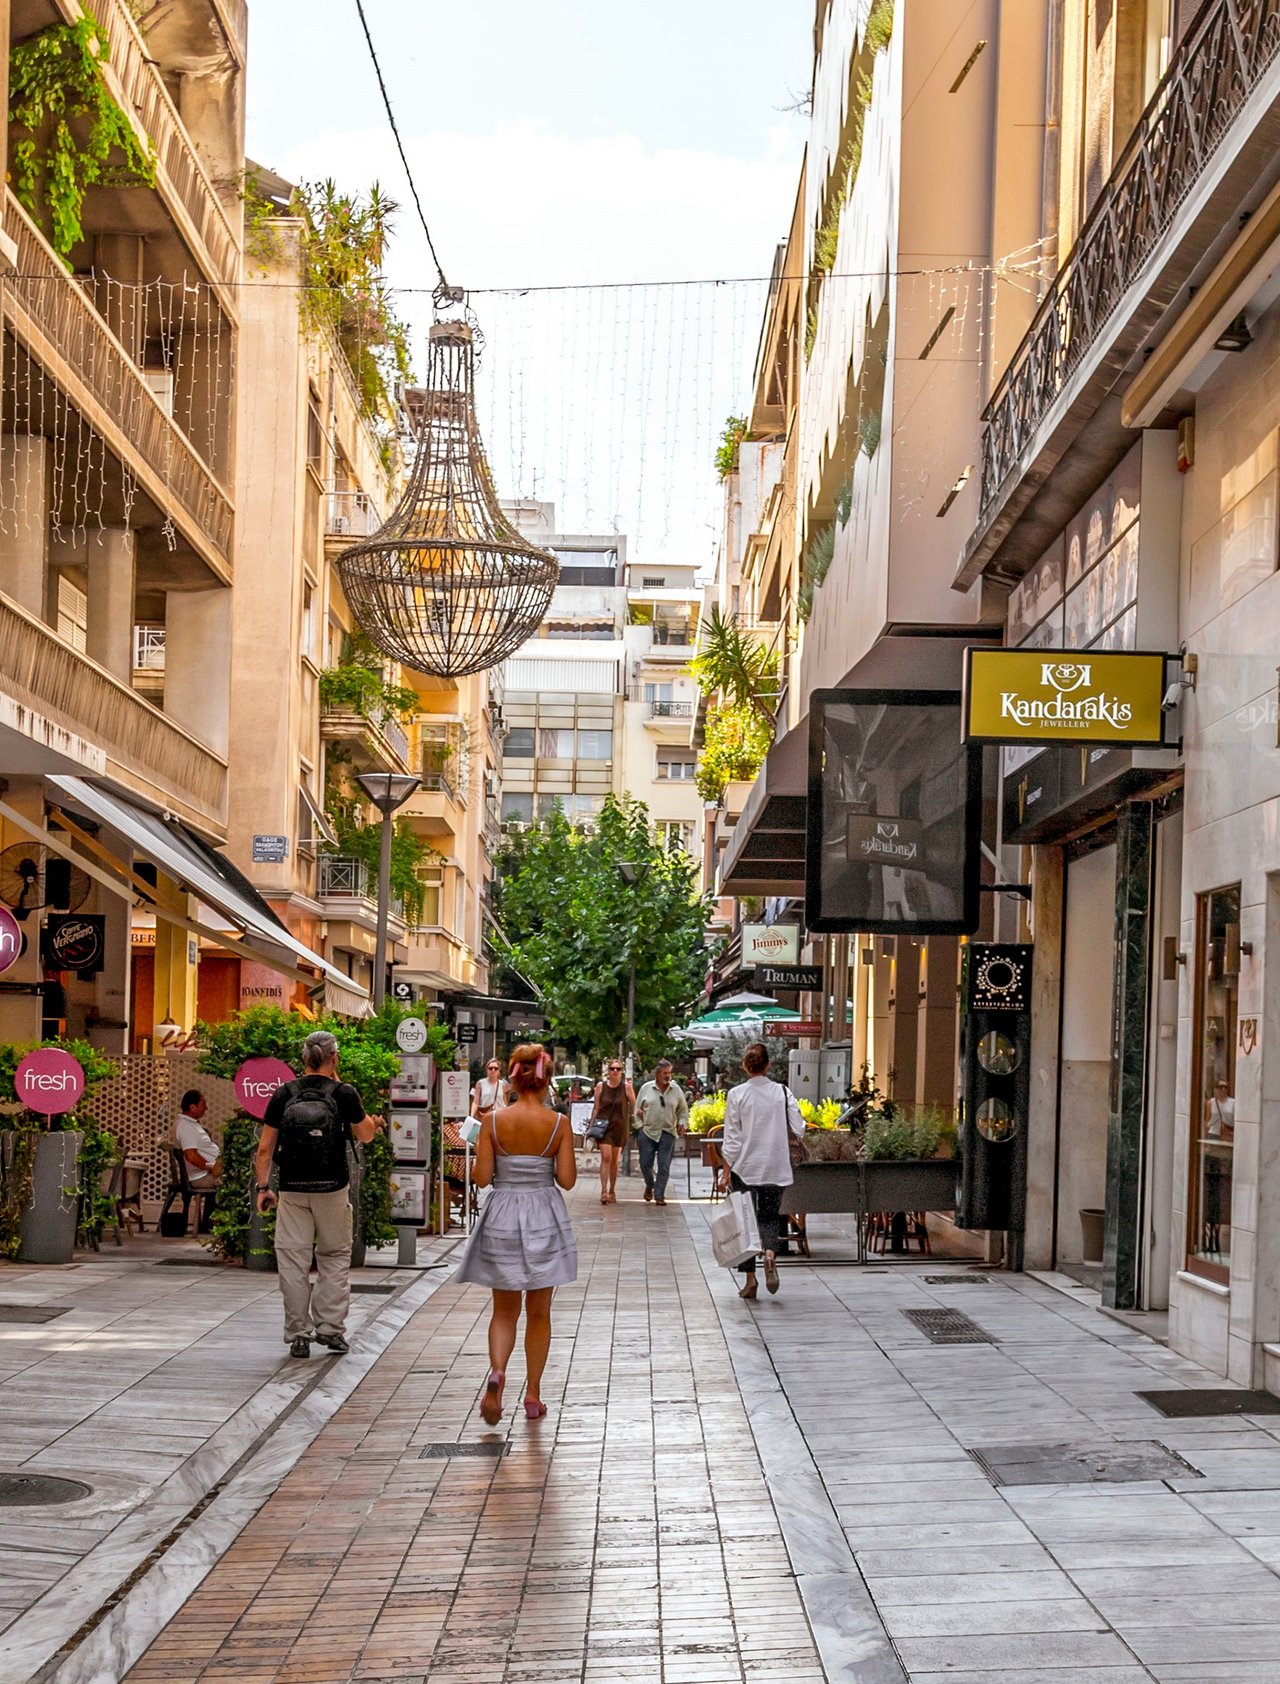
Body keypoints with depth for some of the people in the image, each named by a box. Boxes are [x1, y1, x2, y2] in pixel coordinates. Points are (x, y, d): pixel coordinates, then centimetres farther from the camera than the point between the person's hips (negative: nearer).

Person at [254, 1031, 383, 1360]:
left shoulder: (283, 1095, -1)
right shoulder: (344, 1094, -6)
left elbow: (265, 1148, 1)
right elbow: (365, 1135, 8)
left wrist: (263, 1187, 8)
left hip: (292, 1190, 1)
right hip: (332, 1190, -1)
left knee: (293, 1260, 6)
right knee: (335, 1257, 13)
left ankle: (298, 1334, 8)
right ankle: (330, 1327, 9)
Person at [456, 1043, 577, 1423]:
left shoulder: (494, 1122, -7)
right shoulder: (559, 1124, -8)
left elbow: (482, 1178, -7)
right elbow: (567, 1179, -8)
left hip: (501, 1220, 0)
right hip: (544, 1220, 0)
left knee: (504, 1310, 12)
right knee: (539, 1312, 13)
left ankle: (497, 1371, -15)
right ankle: (533, 1394, 16)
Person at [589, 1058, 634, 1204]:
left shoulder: (626, 1087, -2)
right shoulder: (601, 1086, 1)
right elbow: (595, 1108, 6)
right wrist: (591, 1125, 3)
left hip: (620, 1126, 1)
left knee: (614, 1160, 9)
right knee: (606, 1157, -13)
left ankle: (612, 1191, 20)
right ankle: (604, 1191, -15)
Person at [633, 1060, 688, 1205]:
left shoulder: (676, 1090, 6)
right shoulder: (646, 1088, 3)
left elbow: (683, 1110, 14)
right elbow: (638, 1109, 8)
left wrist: (682, 1123, -1)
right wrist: (639, 1125, -1)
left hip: (667, 1133, 0)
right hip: (647, 1132, 0)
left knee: (664, 1166, -4)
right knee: (645, 1163, 1)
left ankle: (659, 1196, 2)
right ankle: (649, 1185, 30)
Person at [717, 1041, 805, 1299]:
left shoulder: (736, 1095, -7)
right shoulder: (783, 1093, -3)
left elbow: (731, 1138, -7)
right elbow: (798, 1128, -3)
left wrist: (726, 1173, -2)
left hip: (744, 1167, -1)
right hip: (775, 1167, 1)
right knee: (769, 1217, 13)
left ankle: (750, 1278, 7)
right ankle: (770, 1255, -17)